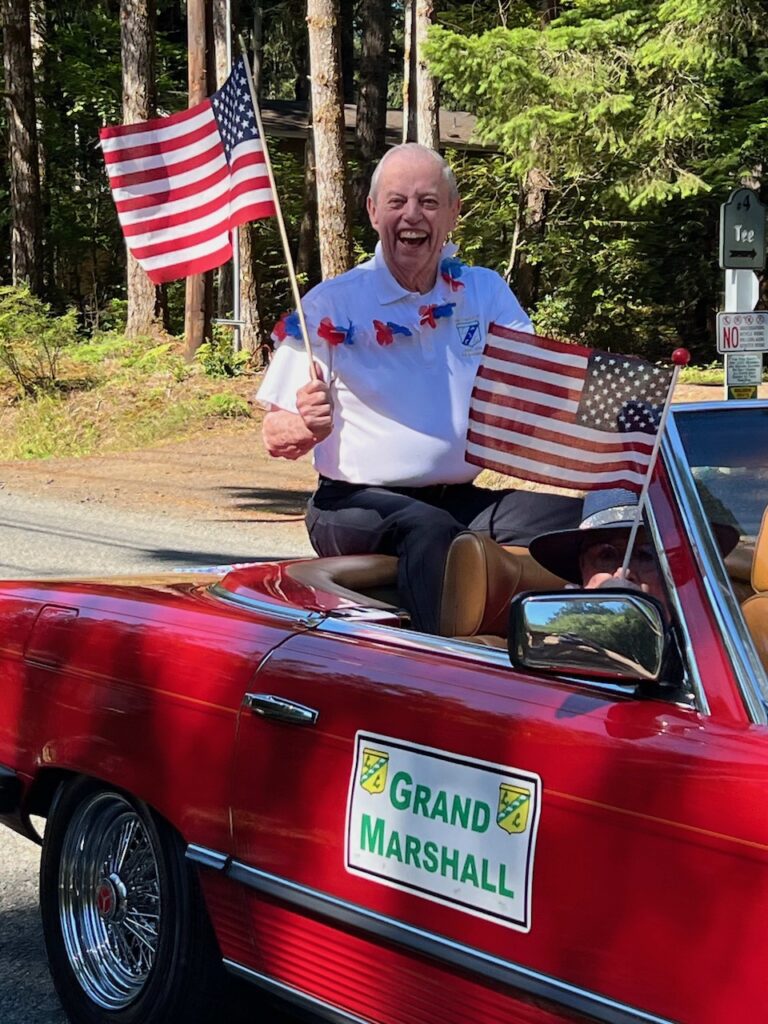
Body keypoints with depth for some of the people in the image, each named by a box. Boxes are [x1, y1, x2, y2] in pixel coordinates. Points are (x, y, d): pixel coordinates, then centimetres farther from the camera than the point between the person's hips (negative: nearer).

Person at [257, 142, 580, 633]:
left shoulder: (487, 293, 10)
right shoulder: (330, 306, -1)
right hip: (358, 504, -4)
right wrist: (308, 426, -25)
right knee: (430, 529, -37)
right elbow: (276, 437, -1)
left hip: (463, 500, 4)